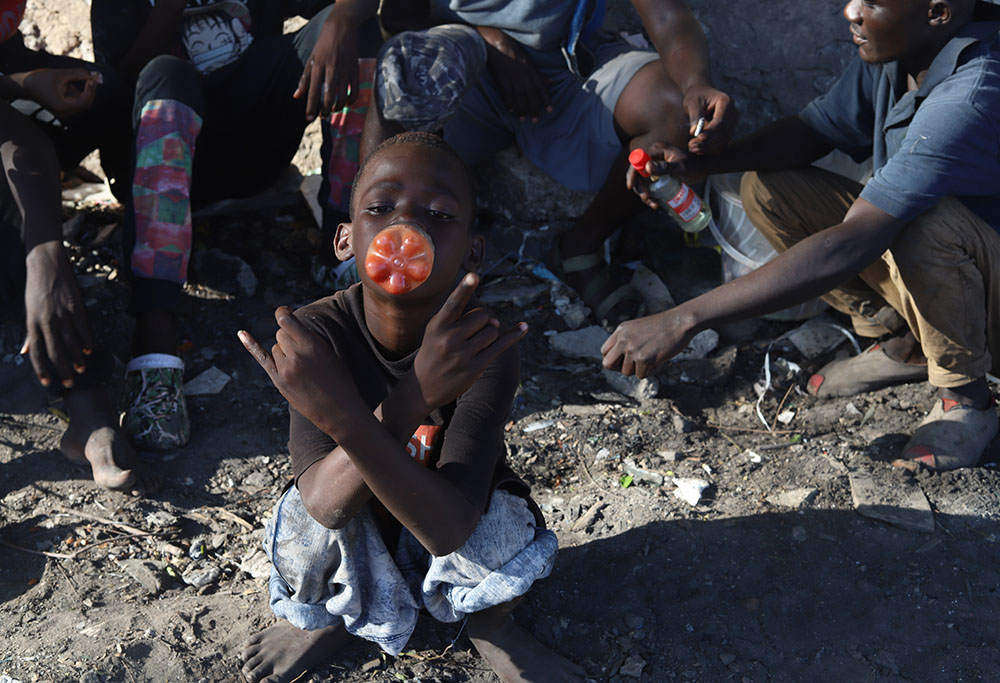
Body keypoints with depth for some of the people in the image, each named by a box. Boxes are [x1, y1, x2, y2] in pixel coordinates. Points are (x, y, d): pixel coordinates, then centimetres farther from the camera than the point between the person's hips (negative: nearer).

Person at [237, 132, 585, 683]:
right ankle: (325, 616, 9)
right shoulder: (318, 330, -25)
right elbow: (324, 503, -33)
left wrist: (346, 417, -52)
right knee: (305, 518, -28)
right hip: (355, 551, 1)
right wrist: (411, 399, -50)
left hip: (443, 541, 0)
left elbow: (449, 529, -37)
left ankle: (491, 626, 9)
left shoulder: (486, 345, -30)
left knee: (505, 527, -29)